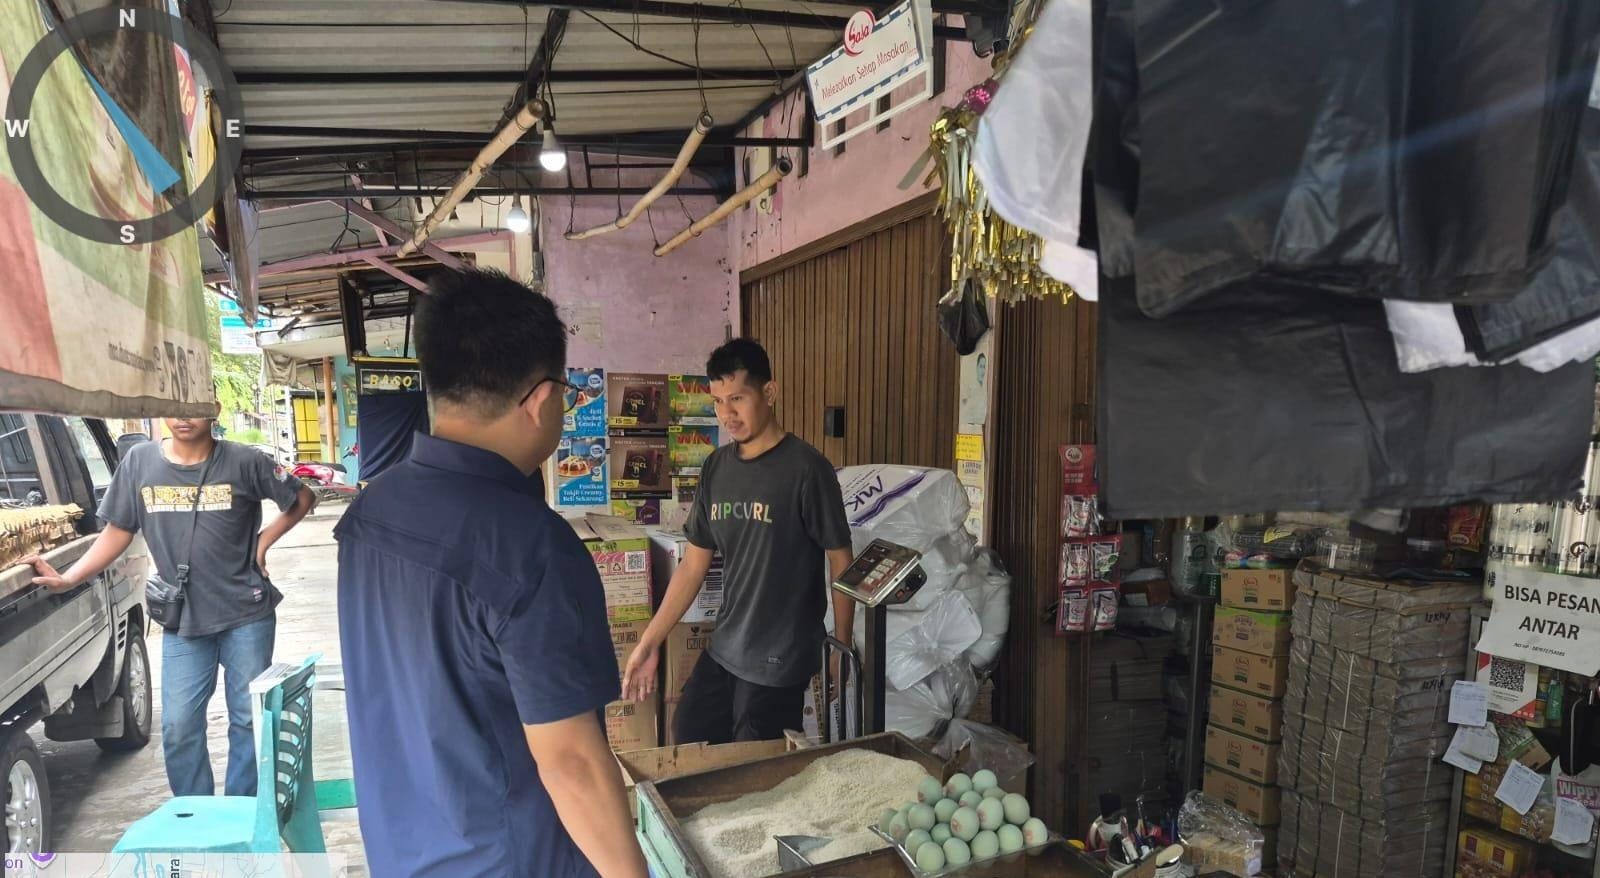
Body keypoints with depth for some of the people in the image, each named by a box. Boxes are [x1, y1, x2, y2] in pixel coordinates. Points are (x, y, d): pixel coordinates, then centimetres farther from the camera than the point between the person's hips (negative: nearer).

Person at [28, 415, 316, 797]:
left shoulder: (244, 462, -9)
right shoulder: (139, 461, -2)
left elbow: (302, 498, 2)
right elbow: (118, 531, 6)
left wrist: (263, 541, -4)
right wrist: (67, 578, -2)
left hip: (246, 614, -2)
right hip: (182, 619, 2)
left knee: (250, 719, 7)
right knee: (179, 726, 6)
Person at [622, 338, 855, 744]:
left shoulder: (806, 468, -16)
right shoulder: (716, 468, 2)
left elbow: (840, 563, -10)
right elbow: (694, 563, 7)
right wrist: (649, 642, 5)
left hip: (780, 659, -6)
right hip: (722, 650, 6)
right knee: (687, 745, 16)